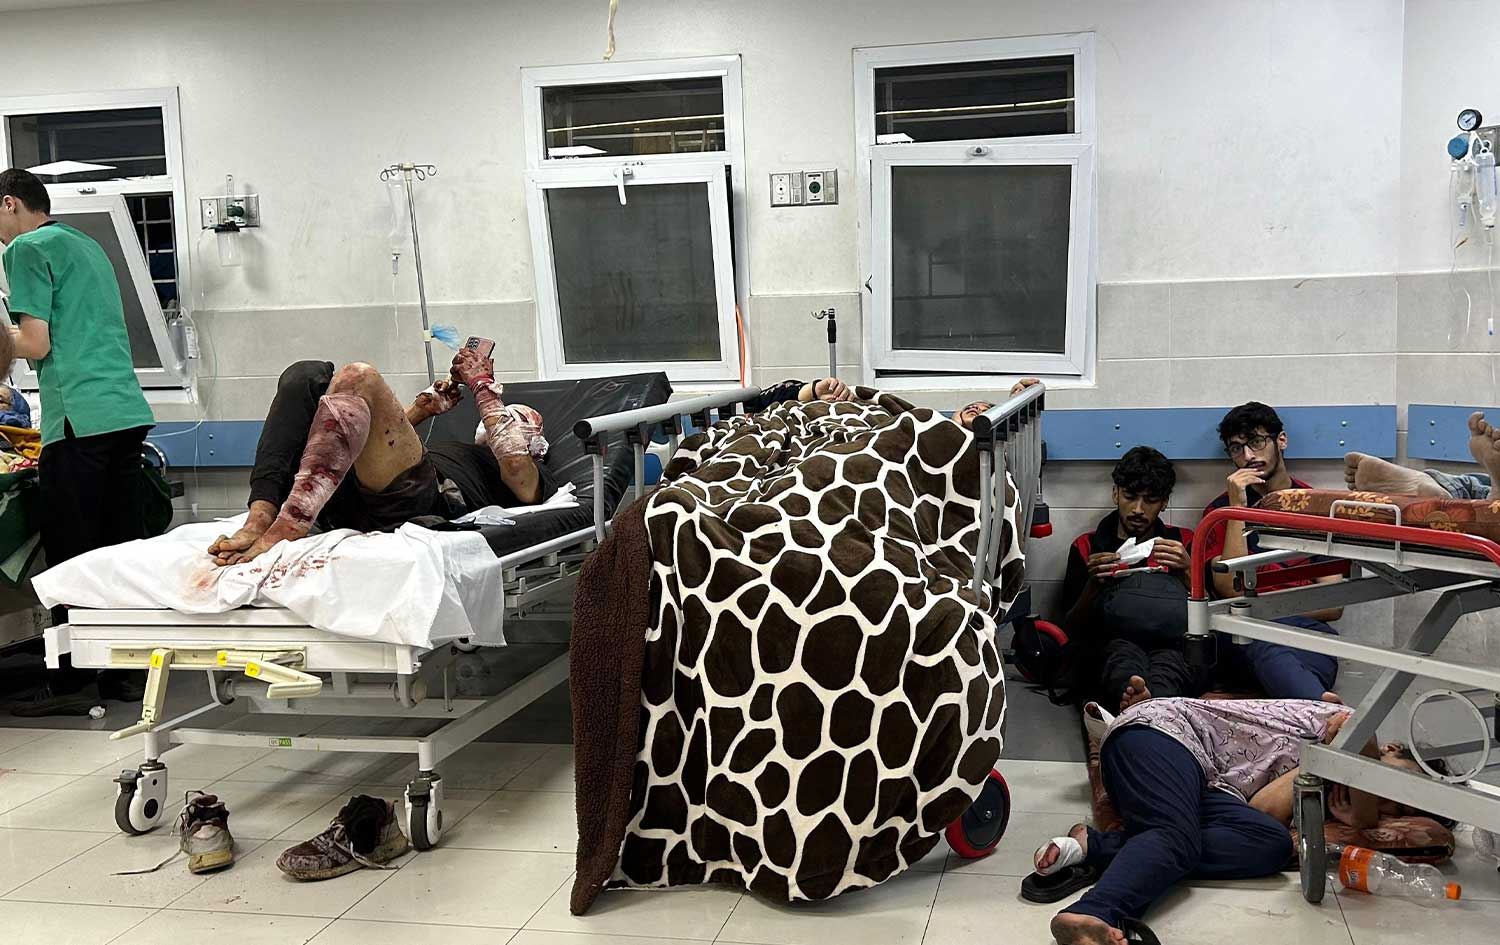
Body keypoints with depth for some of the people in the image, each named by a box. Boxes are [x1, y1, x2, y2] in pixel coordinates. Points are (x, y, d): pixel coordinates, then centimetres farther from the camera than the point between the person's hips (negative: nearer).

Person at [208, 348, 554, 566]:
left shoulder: (534, 476, 30)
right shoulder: (452, 448, 49)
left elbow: (515, 464, 4)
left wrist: (484, 387, 12)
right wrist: (421, 410, 31)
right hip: (345, 500, 6)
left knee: (358, 379, -25)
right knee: (306, 375, -10)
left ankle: (282, 532, -41)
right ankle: (260, 519, -31)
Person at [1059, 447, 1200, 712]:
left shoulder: (1185, 542, 22)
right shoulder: (1086, 547, 20)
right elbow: (1071, 630, 12)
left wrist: (1187, 571, -6)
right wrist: (1093, 584, -6)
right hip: (1108, 650, 0)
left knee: (1170, 659, -38)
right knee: (1123, 650, -38)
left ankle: (1146, 704, -68)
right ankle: (1136, 697, -69)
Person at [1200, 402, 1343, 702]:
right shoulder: (1220, 510, 15)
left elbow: (1333, 605, 11)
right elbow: (1231, 589, -3)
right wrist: (1238, 508, -4)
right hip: (1240, 638, -2)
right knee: (1262, 641, -37)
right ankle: (1321, 706, -65)